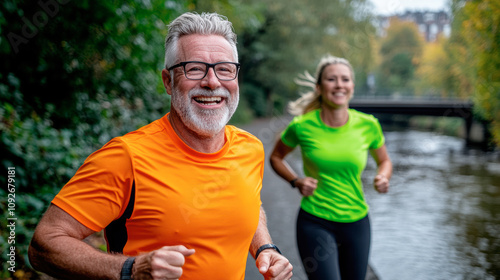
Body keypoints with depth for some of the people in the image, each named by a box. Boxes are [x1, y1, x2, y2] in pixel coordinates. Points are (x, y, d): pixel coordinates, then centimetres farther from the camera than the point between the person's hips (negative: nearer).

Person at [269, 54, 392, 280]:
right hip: (315, 223, -3)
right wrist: (296, 181, -8)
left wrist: (383, 177, -7)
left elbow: (384, 161, 14)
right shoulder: (302, 126, -10)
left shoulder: (368, 125, -4)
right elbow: (276, 157, 8)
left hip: (357, 223, 3)